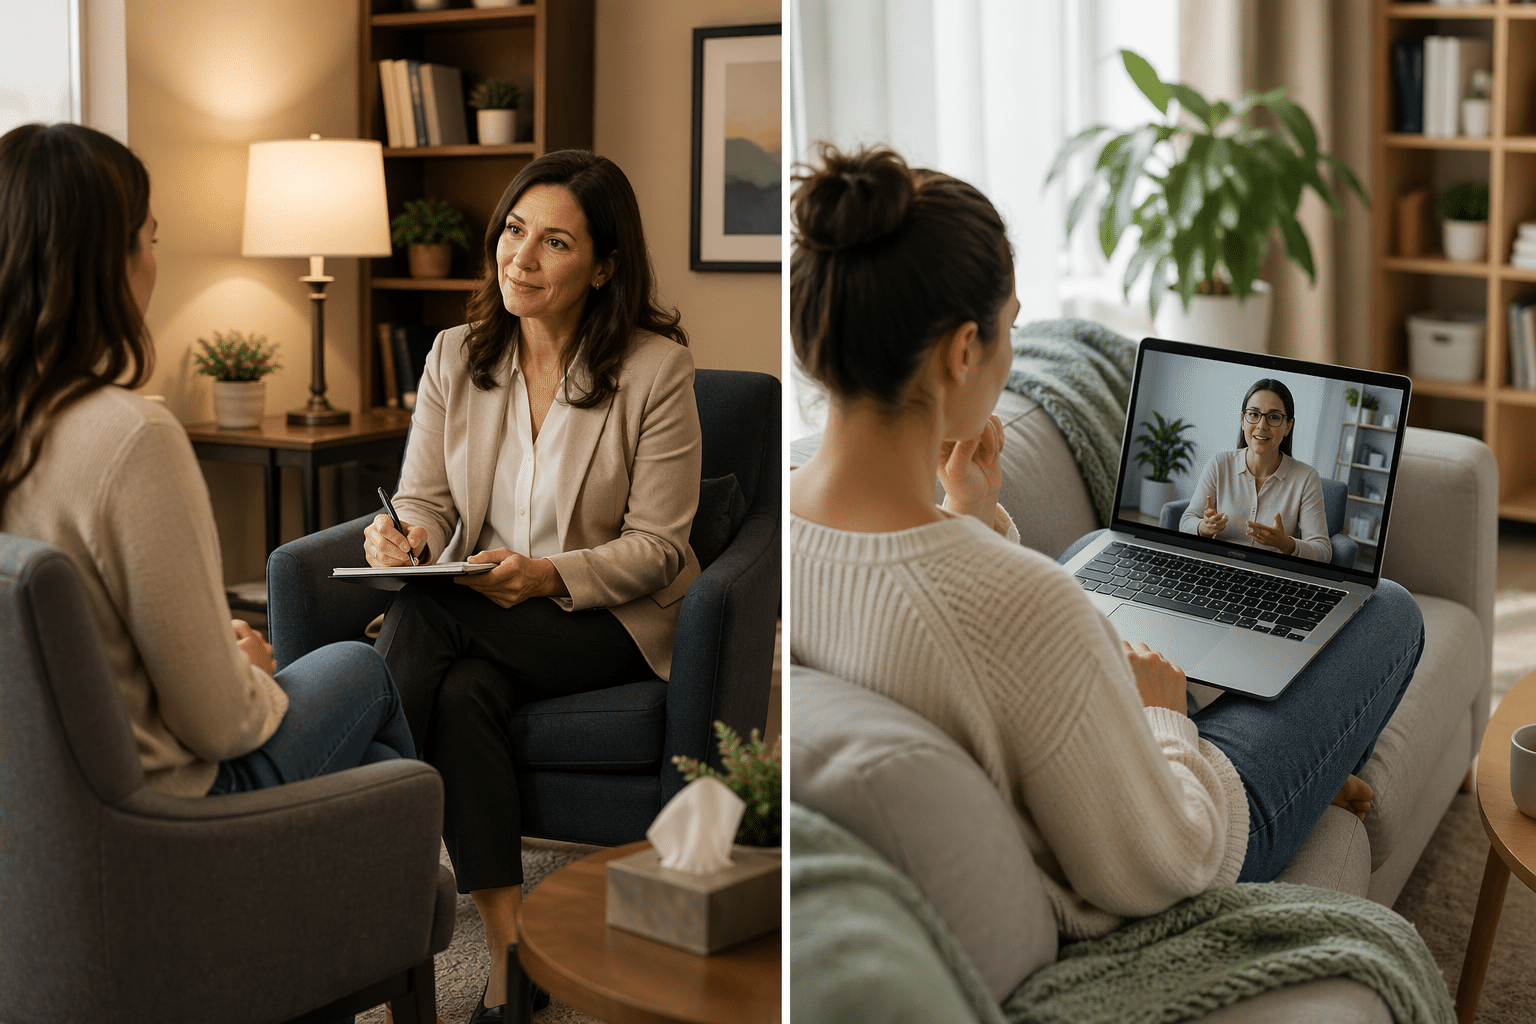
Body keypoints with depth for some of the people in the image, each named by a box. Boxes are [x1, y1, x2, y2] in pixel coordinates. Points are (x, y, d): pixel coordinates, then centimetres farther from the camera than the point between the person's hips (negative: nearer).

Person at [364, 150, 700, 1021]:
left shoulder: (657, 368, -9)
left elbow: (658, 546, -9)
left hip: (614, 622, -4)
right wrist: (406, 536, -20)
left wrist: (549, 576, -25)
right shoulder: (455, 357, 5)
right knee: (463, 693, -31)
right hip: (477, 616, 4)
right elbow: (424, 499, 5)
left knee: (423, 616, -28)